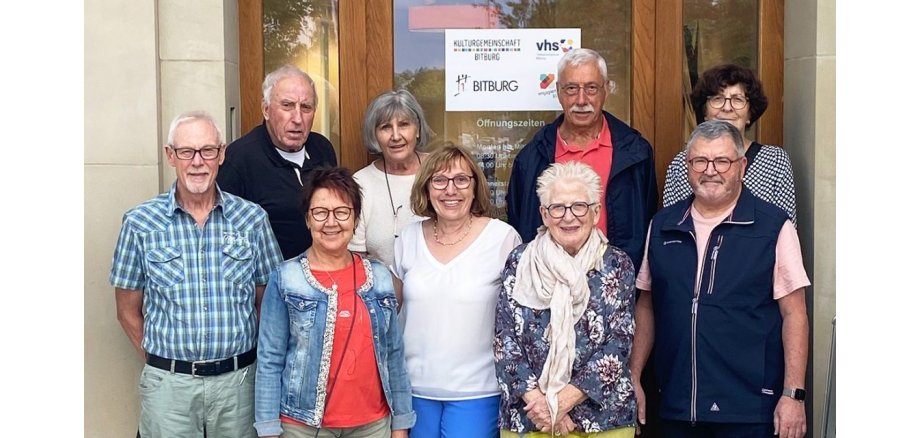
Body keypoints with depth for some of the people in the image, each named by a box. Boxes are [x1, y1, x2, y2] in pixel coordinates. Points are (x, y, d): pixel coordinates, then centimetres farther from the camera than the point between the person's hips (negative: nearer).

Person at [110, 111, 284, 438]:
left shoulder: (252, 218, 0)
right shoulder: (140, 223, -2)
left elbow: (265, 302, 6)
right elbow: (128, 311, 5)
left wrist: (248, 361, 2)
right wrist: (161, 363, 3)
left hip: (238, 379, 1)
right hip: (168, 383, -1)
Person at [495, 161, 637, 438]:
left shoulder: (617, 265, -2)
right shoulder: (520, 262, 0)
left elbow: (619, 344, -8)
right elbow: (504, 341, -3)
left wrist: (564, 399, -16)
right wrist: (536, 400, -15)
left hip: (603, 415, 0)